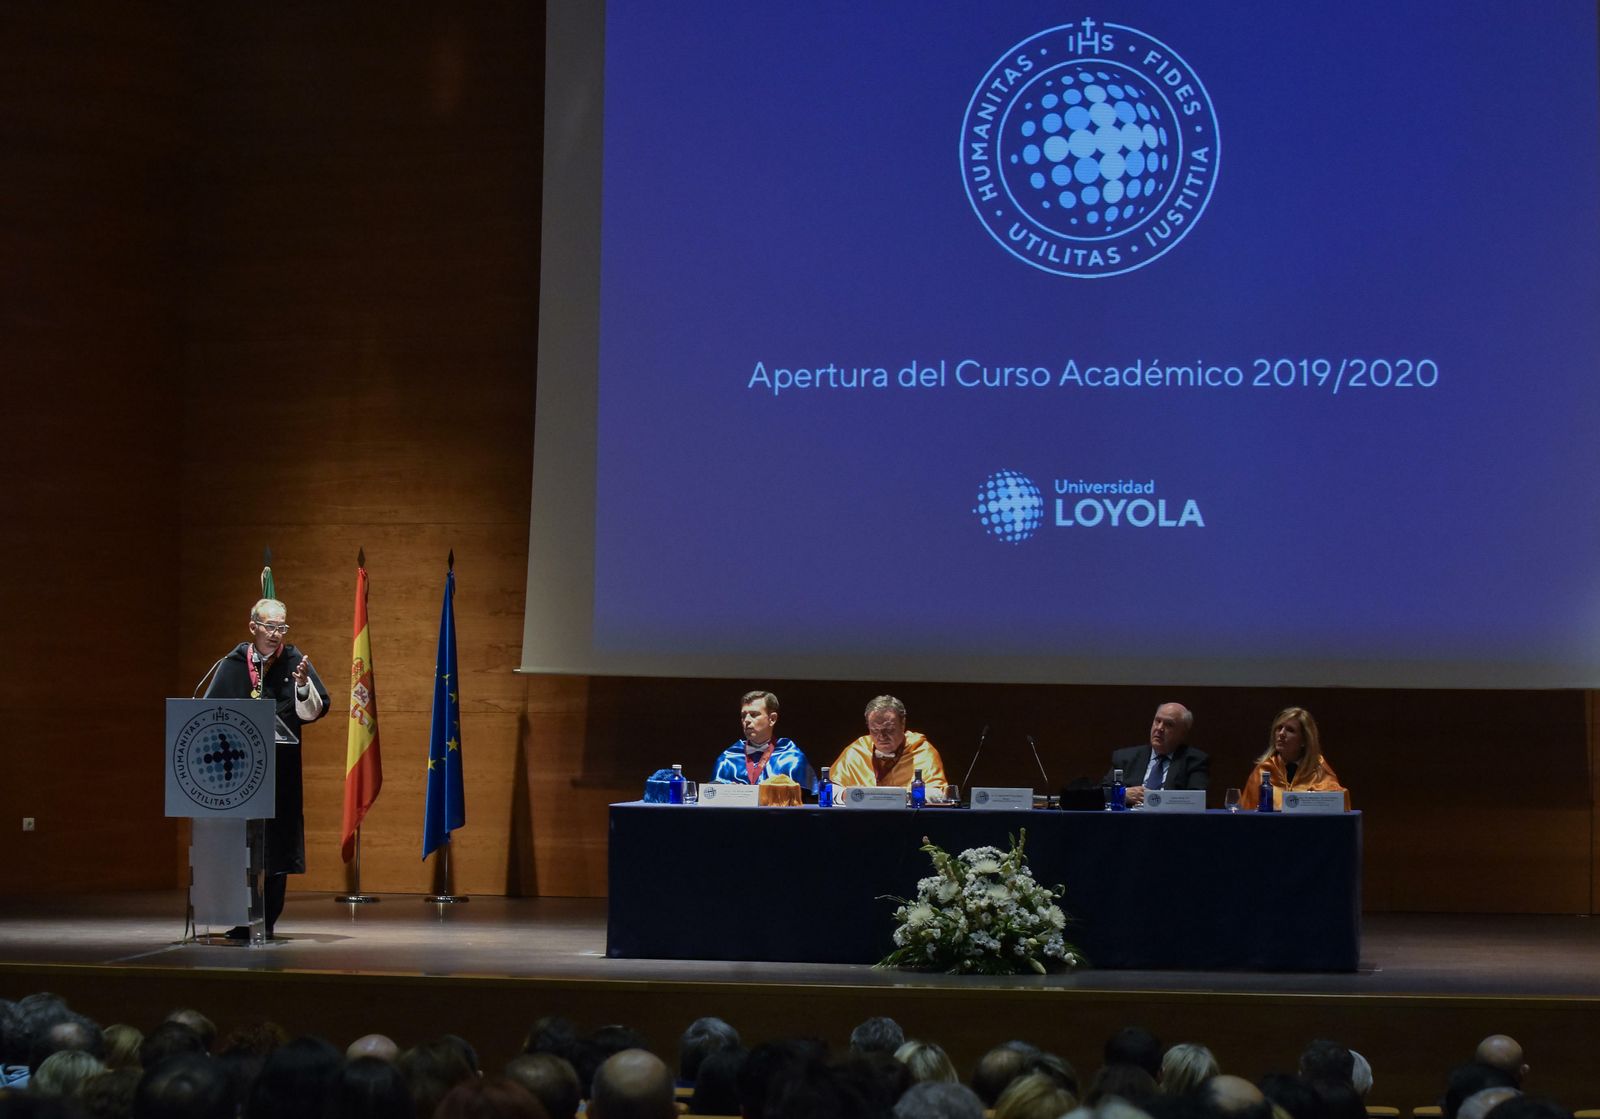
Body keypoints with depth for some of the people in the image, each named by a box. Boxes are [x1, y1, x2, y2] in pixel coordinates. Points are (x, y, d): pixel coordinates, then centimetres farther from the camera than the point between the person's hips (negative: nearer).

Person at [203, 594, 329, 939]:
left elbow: (315, 711, -8)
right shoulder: (233, 664, 4)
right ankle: (242, 920, 9)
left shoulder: (295, 662, 0)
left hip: (281, 770, -1)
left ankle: (266, 920, 7)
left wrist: (302, 683, -24)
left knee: (276, 844, 0)